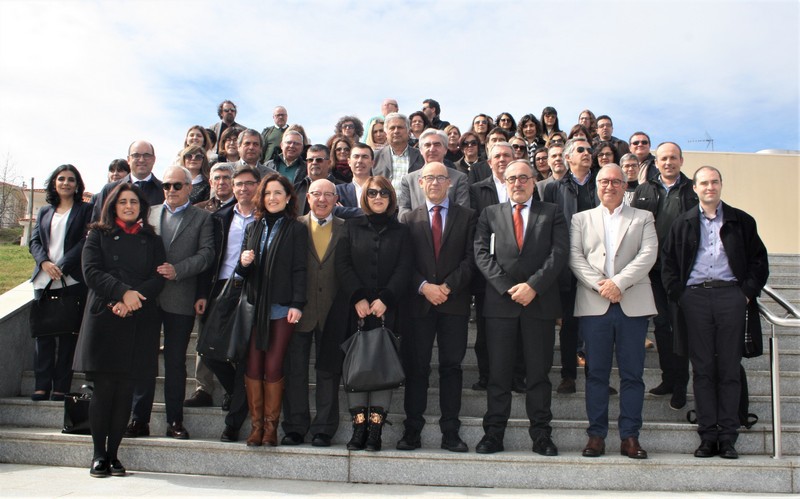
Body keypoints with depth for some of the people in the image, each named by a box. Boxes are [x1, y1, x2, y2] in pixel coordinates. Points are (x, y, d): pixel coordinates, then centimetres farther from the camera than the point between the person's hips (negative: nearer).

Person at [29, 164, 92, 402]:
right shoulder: (45, 211, 18)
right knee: (43, 331, 1)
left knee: (67, 333, -1)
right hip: (44, 281, 4)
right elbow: (34, 241, 12)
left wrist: (62, 267, -14)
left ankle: (61, 386, 3)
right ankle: (42, 385, 6)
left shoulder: (85, 210, 5)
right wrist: (44, 262, -8)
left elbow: (86, 241, -5)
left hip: (72, 280, -3)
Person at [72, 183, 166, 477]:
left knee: (125, 389, 0)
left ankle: (113, 454, 7)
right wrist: (123, 292, -16)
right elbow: (92, 272, -2)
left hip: (140, 321, 2)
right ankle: (99, 454, 4)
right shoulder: (98, 235, 12)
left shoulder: (152, 240, 16)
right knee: (103, 387, -4)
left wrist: (132, 300, -11)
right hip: (104, 318, -1)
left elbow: (158, 277, 5)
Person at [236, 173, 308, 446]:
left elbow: (300, 269, -3)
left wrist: (297, 304, -12)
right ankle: (256, 424, 11)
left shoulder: (296, 229, 2)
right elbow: (242, 271, 16)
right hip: (254, 306, 4)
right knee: (253, 366, 0)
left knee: (273, 367, -3)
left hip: (281, 308, -4)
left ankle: (271, 425, 9)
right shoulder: (253, 228, 15)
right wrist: (243, 263, -7)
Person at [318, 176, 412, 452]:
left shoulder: (400, 232, 10)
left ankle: (375, 429, 0)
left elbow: (404, 270, 1)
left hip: (387, 310, -1)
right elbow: (343, 265, 3)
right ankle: (359, 426, 5)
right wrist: (358, 298, -10)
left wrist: (385, 299, -12)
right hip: (354, 310, 1)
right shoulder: (352, 227, 12)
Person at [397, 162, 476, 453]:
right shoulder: (409, 219, 11)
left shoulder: (466, 217, 9)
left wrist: (448, 286, -11)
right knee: (416, 368, 2)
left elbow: (470, 258, 0)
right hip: (418, 303, 1)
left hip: (454, 302, 0)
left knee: (451, 367, 3)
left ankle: (450, 432, 9)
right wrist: (424, 286, -11)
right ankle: (412, 430, 9)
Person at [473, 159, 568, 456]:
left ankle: (541, 435, 13)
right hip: (500, 302, 0)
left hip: (540, 302, 0)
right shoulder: (490, 214, 12)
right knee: (498, 373, 3)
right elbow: (482, 254, 1)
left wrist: (532, 285, -13)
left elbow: (559, 253, -1)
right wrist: (508, 288, -10)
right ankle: (493, 433, 9)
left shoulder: (552, 214, 11)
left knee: (539, 373, 5)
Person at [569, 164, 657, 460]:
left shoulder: (643, 218, 13)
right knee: (596, 372, 2)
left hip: (633, 304, 0)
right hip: (594, 304, 0)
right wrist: (600, 285, -11)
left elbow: (648, 255, -1)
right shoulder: (581, 219, 15)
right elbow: (575, 258, 3)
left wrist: (618, 282, -13)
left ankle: (630, 436, 9)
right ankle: (596, 434, 10)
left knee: (632, 373, 1)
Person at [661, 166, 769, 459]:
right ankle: (708, 436, 6)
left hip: (730, 295, 0)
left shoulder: (741, 221, 11)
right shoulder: (683, 224, 13)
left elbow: (759, 260, 10)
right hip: (695, 297, 1)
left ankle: (728, 437, 6)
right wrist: (679, 296, -1)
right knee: (702, 369, 1)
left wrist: (747, 292, -1)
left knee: (729, 369, 0)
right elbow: (668, 263, 10)